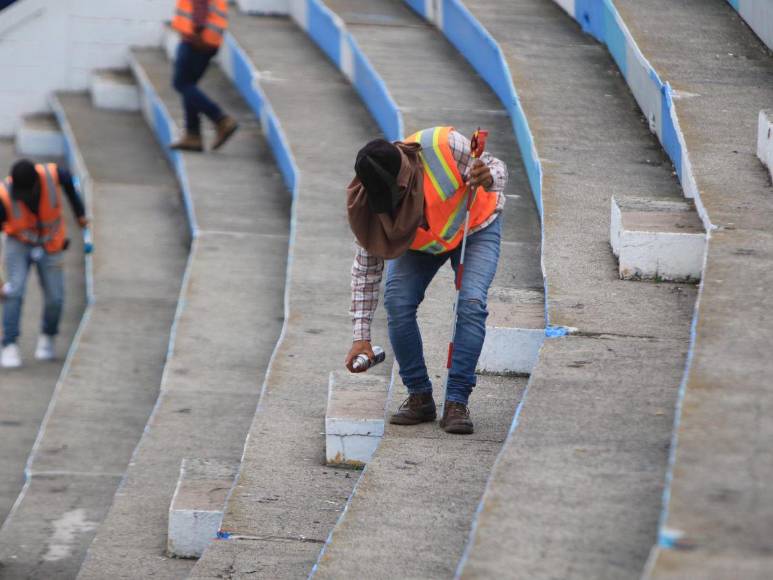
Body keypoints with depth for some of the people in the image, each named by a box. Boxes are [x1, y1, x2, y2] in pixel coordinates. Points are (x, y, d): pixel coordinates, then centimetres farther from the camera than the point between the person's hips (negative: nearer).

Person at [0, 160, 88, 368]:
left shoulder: (52, 175, -28)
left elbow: (68, 180, 0)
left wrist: (80, 212, 10)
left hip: (49, 247, 2)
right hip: (18, 243, -2)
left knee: (55, 298, 2)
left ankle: (47, 338, 30)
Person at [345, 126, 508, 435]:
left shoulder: (444, 146, -38)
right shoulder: (371, 199, -28)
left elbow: (497, 168, -21)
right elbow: (366, 268, -19)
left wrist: (489, 179, -48)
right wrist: (361, 336, -22)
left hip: (474, 227, -2)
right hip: (418, 242, 2)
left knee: (471, 303, -23)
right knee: (397, 303, -19)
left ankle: (457, 402, -17)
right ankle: (419, 397, -3)